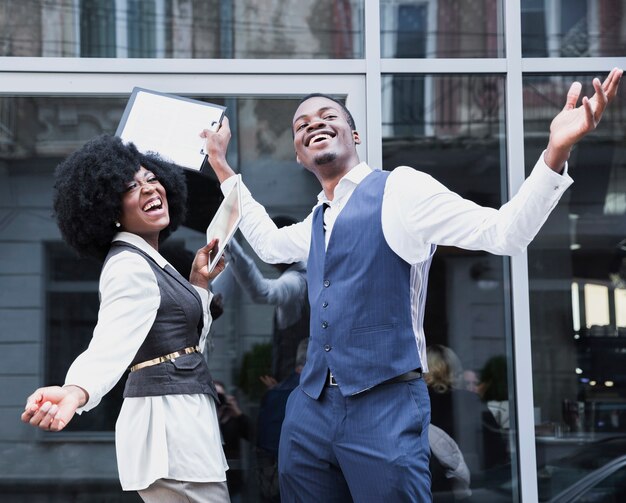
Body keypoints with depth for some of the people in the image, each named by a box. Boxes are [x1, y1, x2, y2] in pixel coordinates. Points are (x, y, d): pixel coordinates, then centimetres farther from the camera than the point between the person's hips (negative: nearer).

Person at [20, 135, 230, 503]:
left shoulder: (147, 261, 13)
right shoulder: (129, 266, -17)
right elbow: (112, 343, -35)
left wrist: (200, 282, 11)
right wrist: (75, 393, -54)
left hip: (179, 415, 10)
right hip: (171, 418, -10)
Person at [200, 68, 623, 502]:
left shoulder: (398, 189, -4)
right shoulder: (317, 222, 17)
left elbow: (504, 234, -12)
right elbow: (269, 244, 39)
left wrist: (557, 151, -27)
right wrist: (221, 164, 37)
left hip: (385, 409, -7)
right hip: (310, 408, 7)